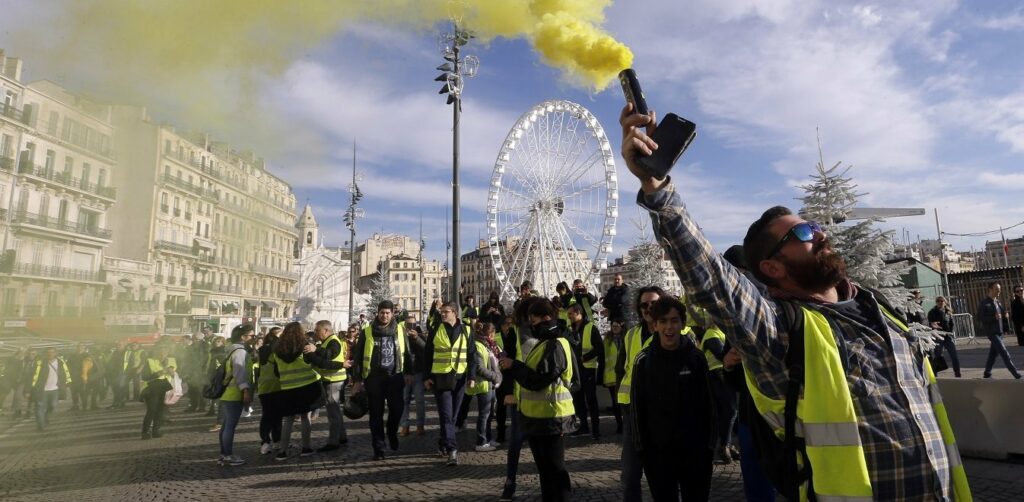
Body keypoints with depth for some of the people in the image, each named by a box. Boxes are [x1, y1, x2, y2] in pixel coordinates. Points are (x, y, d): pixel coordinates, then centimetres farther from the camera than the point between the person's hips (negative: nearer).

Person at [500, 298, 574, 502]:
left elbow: (537, 381, -24)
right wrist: (513, 366, 1)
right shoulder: (545, 343, 15)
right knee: (545, 468, 20)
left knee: (554, 468, 0)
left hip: (550, 417, -10)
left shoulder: (555, 346, -19)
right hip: (540, 416, 10)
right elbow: (531, 373, 16)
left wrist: (513, 366, -15)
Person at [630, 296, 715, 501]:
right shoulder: (644, 360, -6)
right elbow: (637, 407, -2)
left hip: (694, 449, 0)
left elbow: (708, 403, 0)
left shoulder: (696, 357, -5)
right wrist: (641, 446, -2)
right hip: (657, 450, 0)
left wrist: (709, 444, 1)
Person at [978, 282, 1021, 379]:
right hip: (991, 332, -8)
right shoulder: (984, 303, -11)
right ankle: (1017, 374, -10)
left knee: (993, 353, 13)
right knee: (1004, 352, -11)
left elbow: (1002, 315, 24)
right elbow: (980, 319, -14)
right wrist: (994, 317, -25)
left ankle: (987, 374, 22)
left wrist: (1005, 315, 1)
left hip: (999, 331, 8)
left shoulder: (998, 302, 14)